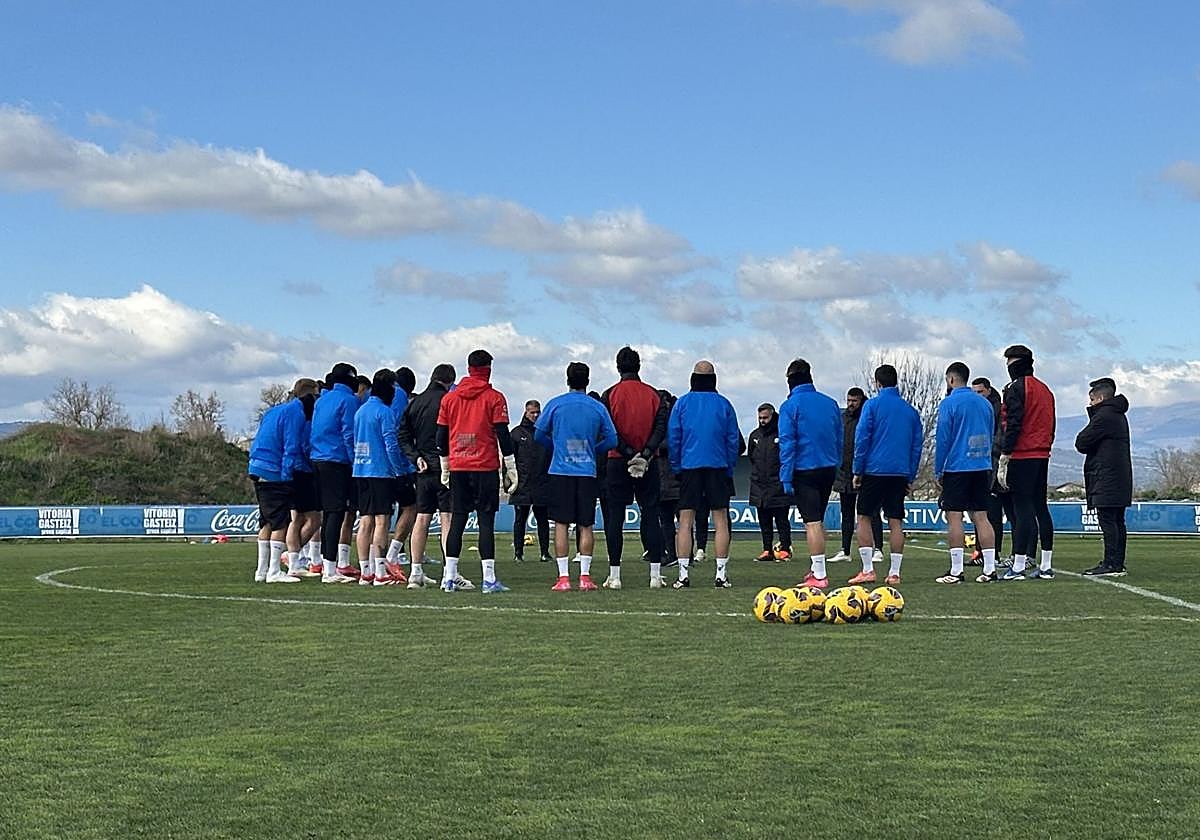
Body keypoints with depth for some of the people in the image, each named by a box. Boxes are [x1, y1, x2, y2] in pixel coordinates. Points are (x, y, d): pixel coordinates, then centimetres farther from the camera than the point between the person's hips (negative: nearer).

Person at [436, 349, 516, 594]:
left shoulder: (449, 398, 9)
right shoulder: (494, 398, -3)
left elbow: (441, 437, 12)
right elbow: (503, 436, -6)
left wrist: (445, 468, 21)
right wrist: (511, 469, 0)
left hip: (458, 468, 4)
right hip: (485, 468, -4)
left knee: (457, 521, 8)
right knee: (486, 521, -3)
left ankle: (449, 577, 5)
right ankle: (489, 579, -6)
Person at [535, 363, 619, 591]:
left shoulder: (556, 404, 1)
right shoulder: (598, 407, 4)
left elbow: (539, 435, 5)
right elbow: (611, 439, 5)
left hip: (560, 470, -1)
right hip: (587, 472, 1)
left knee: (561, 524, 1)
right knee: (586, 525, 6)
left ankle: (563, 578, -4)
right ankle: (585, 577, 3)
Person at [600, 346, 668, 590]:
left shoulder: (610, 395, -1)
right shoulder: (653, 395, 6)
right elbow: (661, 427, -5)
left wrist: (628, 453, -11)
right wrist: (646, 453, -12)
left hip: (617, 461, -2)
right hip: (649, 463, 2)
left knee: (614, 517, 2)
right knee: (650, 514, 7)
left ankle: (614, 575, -1)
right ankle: (655, 574, 4)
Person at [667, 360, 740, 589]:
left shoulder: (682, 403, 3)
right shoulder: (724, 404, 5)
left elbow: (672, 438, 3)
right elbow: (733, 439, 7)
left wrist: (676, 467, 9)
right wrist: (730, 468, 13)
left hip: (689, 467, 0)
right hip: (718, 467, 0)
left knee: (685, 522, 1)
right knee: (721, 521, 3)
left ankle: (683, 575, -4)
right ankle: (721, 575, 1)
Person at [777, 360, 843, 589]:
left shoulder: (790, 406, -7)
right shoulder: (830, 403, 8)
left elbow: (787, 444, -10)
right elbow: (839, 439, 12)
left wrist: (786, 478, -10)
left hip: (805, 470, -5)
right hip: (829, 469, 5)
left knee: (812, 522, -6)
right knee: (818, 520, 18)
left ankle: (819, 575, -9)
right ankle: (815, 568, 25)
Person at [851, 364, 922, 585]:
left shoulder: (872, 405, -2)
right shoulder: (910, 410, 11)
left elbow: (862, 439, -6)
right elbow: (917, 445, 13)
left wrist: (857, 471, -1)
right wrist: (911, 478, 17)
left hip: (875, 470, -4)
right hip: (900, 474, 4)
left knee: (864, 517, 4)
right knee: (896, 522, 5)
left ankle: (867, 570, -3)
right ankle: (894, 573, 3)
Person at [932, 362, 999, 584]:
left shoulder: (949, 403, -7)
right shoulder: (985, 403, 13)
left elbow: (943, 440, -8)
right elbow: (990, 437, 18)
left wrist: (938, 472, -2)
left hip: (957, 468, -6)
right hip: (982, 467, 6)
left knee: (954, 518, -3)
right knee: (981, 517, 7)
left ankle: (956, 571, -6)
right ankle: (989, 569, 3)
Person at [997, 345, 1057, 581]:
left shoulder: (1016, 388, -8)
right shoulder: (1045, 389, 18)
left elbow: (1013, 426, -15)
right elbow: (1051, 427, 18)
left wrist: (1003, 460, -15)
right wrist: (1045, 447, 19)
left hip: (1022, 456, -8)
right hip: (1042, 456, 8)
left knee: (1022, 509, -8)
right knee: (1040, 507, 11)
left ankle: (1018, 566, -9)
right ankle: (1046, 566, 13)